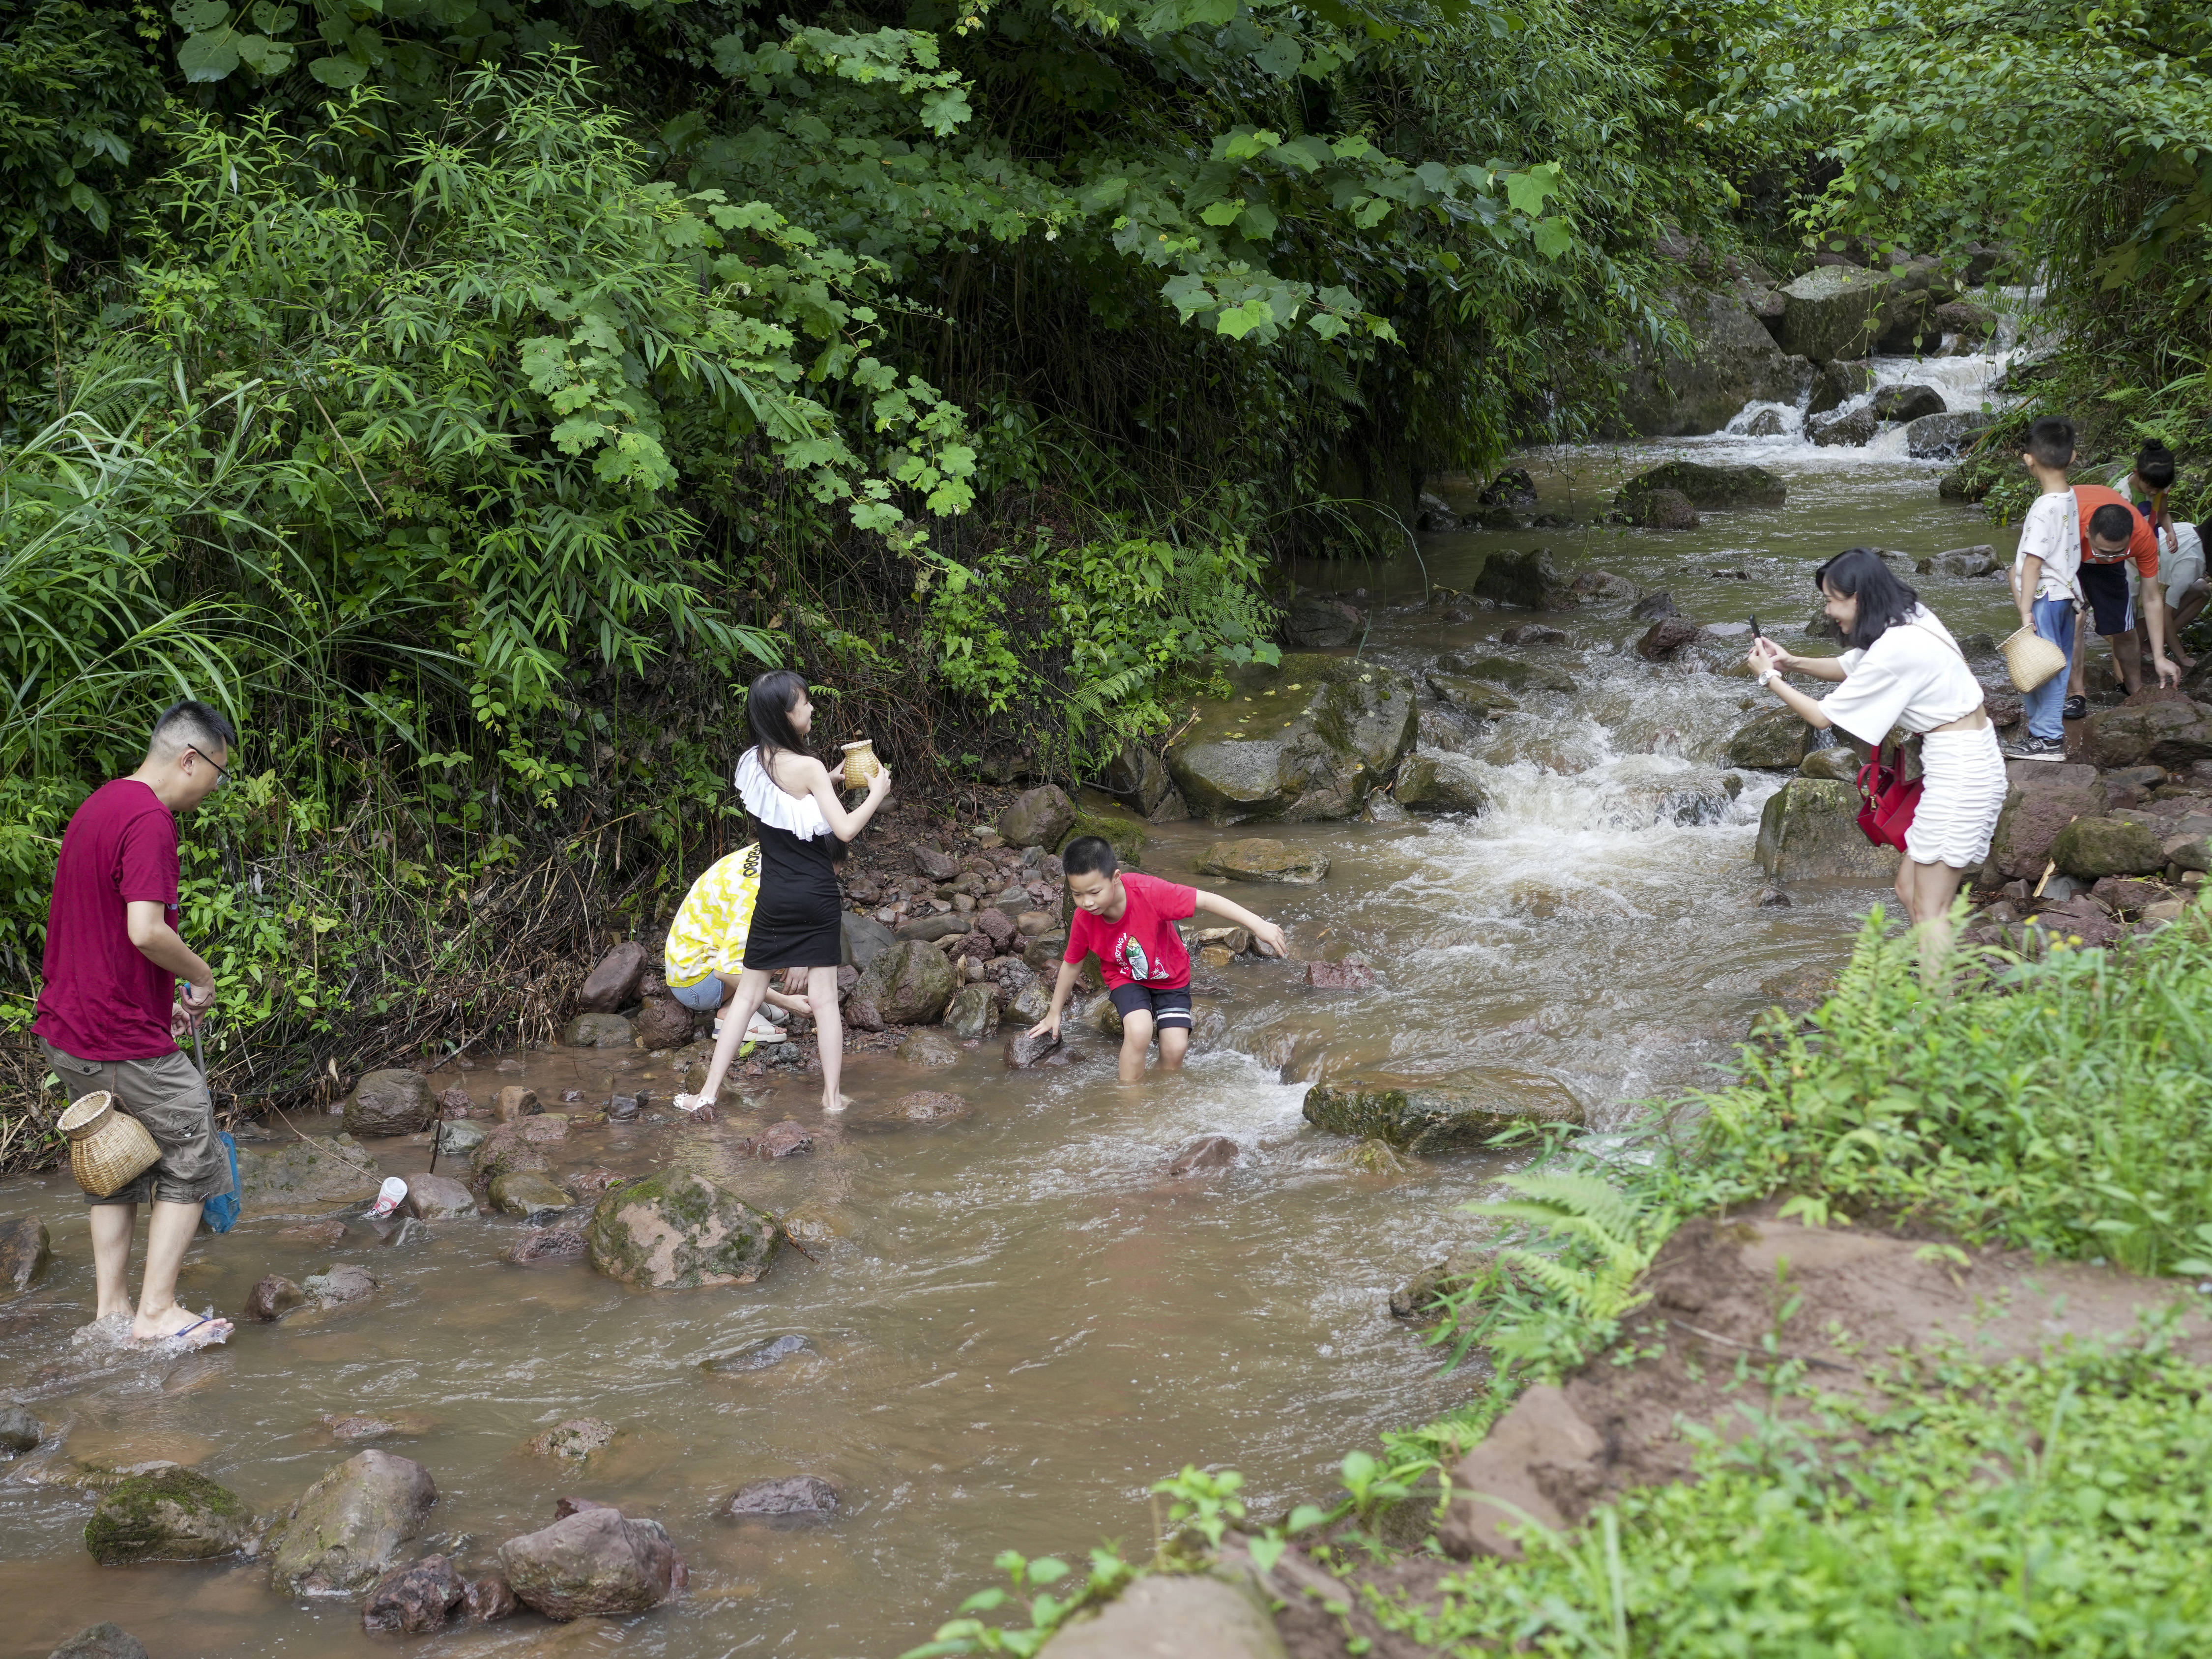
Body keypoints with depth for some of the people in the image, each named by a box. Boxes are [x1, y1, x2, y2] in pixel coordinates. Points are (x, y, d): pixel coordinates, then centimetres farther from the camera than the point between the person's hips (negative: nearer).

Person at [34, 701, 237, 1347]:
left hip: (66, 1028, 9)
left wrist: (163, 995, 16)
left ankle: (111, 1308, 21)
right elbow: (146, 930, -27)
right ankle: (157, 1311, 4)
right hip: (123, 1039, -9)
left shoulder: (98, 805, 13)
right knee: (191, 1157, 3)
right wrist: (201, 976, -10)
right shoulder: (149, 820, -18)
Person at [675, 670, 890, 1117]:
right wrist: (876, 794, -3)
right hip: (817, 896, -5)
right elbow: (845, 829, -18)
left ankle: (709, 1094, 5)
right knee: (824, 999, 5)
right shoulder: (808, 768, -16)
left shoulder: (752, 763, 3)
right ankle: (832, 1097, 10)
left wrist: (831, 779, 16)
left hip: (773, 896, 5)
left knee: (748, 994, 10)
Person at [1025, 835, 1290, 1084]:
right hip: (1126, 978, 0)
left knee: (1175, 1048, -12)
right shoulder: (1084, 920, -23)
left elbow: (1206, 900, -32)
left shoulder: (1148, 892, -34)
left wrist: (1257, 924, -37)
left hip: (1171, 975, 0)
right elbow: (1071, 964, -5)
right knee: (1139, 1031, -28)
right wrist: (1054, 1013, 7)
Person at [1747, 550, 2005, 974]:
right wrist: (1792, 663, 10)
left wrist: (1770, 679, 0)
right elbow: (1849, 667, 25)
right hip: (1969, 758, 10)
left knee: (1929, 909, -7)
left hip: (1959, 771, -10)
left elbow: (1823, 716, -13)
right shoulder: (1909, 619, 7)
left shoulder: (1894, 651, -21)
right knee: (1910, 890, 13)